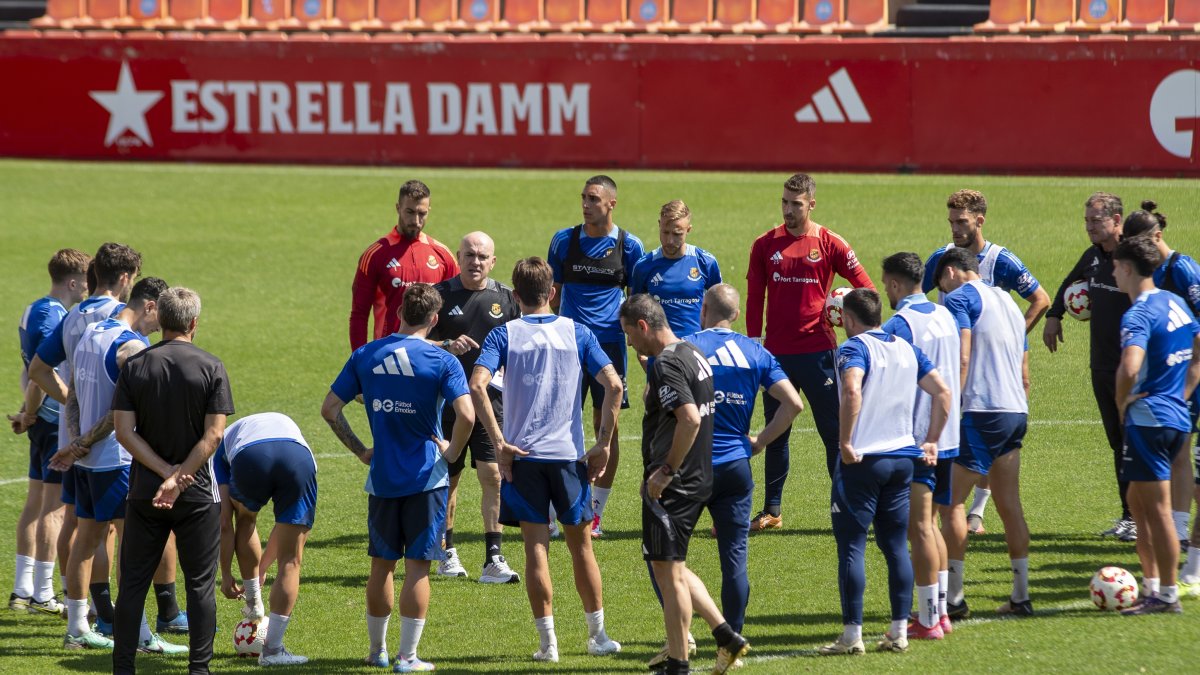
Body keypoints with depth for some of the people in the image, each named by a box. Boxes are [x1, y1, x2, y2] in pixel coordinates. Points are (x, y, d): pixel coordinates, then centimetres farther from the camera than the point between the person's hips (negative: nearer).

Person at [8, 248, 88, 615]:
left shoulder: (34, 311, 14)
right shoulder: (54, 317, -18)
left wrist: (28, 411, 7)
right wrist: (29, 415, -12)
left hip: (45, 422, 10)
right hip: (58, 422, -10)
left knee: (36, 500, 14)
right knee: (55, 508, -5)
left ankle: (23, 588, 19)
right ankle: (43, 593, -3)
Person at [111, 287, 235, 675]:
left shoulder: (134, 366, -1)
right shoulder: (211, 368, -6)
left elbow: (124, 431, -7)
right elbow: (214, 434, -13)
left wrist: (166, 472, -10)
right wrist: (179, 479, -13)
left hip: (144, 493, 2)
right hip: (197, 495, -2)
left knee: (133, 584, 8)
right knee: (200, 585, 6)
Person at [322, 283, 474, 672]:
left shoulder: (365, 356, 3)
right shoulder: (442, 362, -9)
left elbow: (330, 409, 4)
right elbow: (466, 415, -21)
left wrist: (360, 451, 10)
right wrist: (452, 451, -4)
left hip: (382, 477, 3)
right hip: (426, 477, -3)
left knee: (381, 564, 15)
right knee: (417, 566, 2)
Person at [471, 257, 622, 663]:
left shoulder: (504, 334, 0)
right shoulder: (576, 332, 3)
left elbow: (478, 385, -15)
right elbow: (613, 385, -6)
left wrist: (499, 442, -11)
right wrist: (604, 444, 0)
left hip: (521, 455, -1)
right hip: (570, 455, 1)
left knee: (536, 547, 2)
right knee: (581, 545, 13)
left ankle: (547, 641, 2)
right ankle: (598, 635, 19)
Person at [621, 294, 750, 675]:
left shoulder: (666, 365, -18)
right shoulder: (693, 355, 13)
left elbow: (690, 418, -29)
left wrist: (666, 471, -22)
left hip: (671, 485, -10)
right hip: (699, 478, 10)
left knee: (668, 572, -2)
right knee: (672, 569, 19)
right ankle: (727, 636, 15)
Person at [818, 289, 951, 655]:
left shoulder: (853, 348, -9)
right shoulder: (907, 349, 12)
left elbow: (852, 392, -28)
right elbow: (943, 393, 10)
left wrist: (845, 442, -21)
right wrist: (931, 442, 13)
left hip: (862, 460, -6)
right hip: (903, 457, 7)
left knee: (851, 546, -1)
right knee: (896, 546, 11)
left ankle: (852, 635, -2)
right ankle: (899, 631, 11)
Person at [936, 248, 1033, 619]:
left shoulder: (960, 297, -3)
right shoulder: (1007, 300, 22)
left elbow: (961, 359, -16)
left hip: (980, 411, -8)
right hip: (1016, 409, 8)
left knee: (952, 501, -4)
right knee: (1010, 505, 12)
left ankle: (953, 598, -7)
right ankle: (1020, 596, 12)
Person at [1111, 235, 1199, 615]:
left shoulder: (1139, 315, -17)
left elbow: (1130, 367, -33)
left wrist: (1121, 404, -14)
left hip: (1149, 419, -9)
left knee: (1157, 509, -3)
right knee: (1138, 502, 18)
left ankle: (1167, 596, 2)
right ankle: (1152, 585, 21)